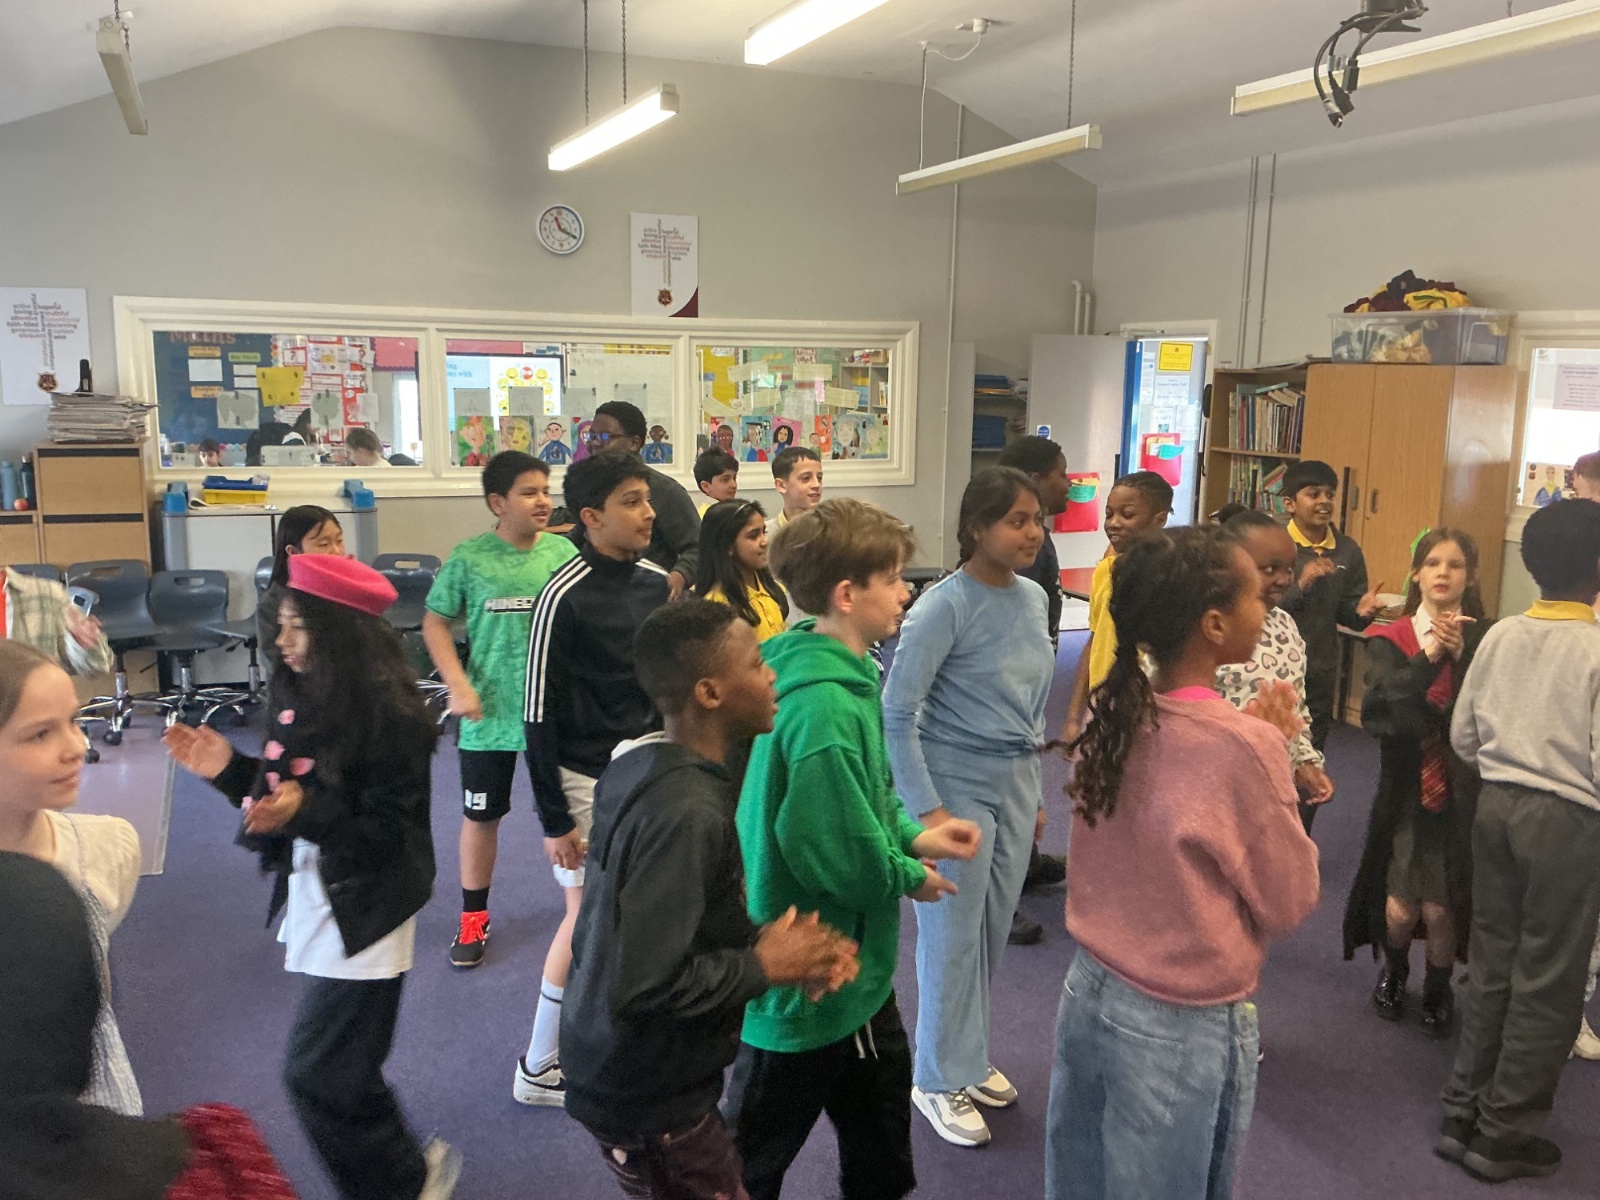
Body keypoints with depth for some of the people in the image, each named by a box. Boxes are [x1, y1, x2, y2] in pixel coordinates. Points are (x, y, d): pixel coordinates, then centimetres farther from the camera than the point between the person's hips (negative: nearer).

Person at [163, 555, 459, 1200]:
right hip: (314, 897, 8)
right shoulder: (297, 694, 3)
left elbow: (390, 833, -20)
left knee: (316, 1072, -2)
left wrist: (306, 812, -32)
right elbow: (281, 795, 12)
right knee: (344, 1065, 19)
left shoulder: (390, 715, -21)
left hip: (363, 911, -8)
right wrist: (228, 769, -2)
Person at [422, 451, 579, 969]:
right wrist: (459, 685, -9)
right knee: (481, 814, 12)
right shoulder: (469, 557, -7)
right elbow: (435, 622, 0)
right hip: (489, 712, -1)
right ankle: (473, 915, 31)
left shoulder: (563, 552, -4)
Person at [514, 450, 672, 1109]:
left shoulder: (658, 583, 2)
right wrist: (554, 819, -14)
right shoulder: (565, 596, -18)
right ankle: (538, 1069, 20)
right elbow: (539, 713, -16)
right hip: (587, 780, -6)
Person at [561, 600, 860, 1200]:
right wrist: (765, 966, -19)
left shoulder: (640, 764, -4)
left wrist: (763, 940, -6)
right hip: (648, 1097, -9)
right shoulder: (688, 812, -31)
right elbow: (643, 985, -32)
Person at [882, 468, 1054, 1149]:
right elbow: (897, 714, -18)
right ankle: (941, 1079, 23)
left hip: (1015, 785, 6)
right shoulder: (944, 607, -18)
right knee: (953, 934, 5)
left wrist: (1034, 792, 16)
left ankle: (969, 1053, 36)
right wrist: (926, 810, -20)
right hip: (957, 786, -6)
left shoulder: (1034, 599, 3)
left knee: (994, 928, 15)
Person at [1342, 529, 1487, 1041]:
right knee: (1399, 909, 1)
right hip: (1405, 789, 1)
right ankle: (1394, 972, 35)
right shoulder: (1391, 639, -1)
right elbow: (1381, 707, -17)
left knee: (1439, 910, 0)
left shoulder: (1484, 639, -3)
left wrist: (1460, 657, -24)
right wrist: (1430, 655, -25)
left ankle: (1438, 990, 31)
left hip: (1461, 793, -1)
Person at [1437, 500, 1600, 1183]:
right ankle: (1506, 1133, 17)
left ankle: (1465, 1109, 26)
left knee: (1491, 961, 16)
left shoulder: (1499, 637, 0)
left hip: (1496, 805, 5)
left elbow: (1462, 736, 6)